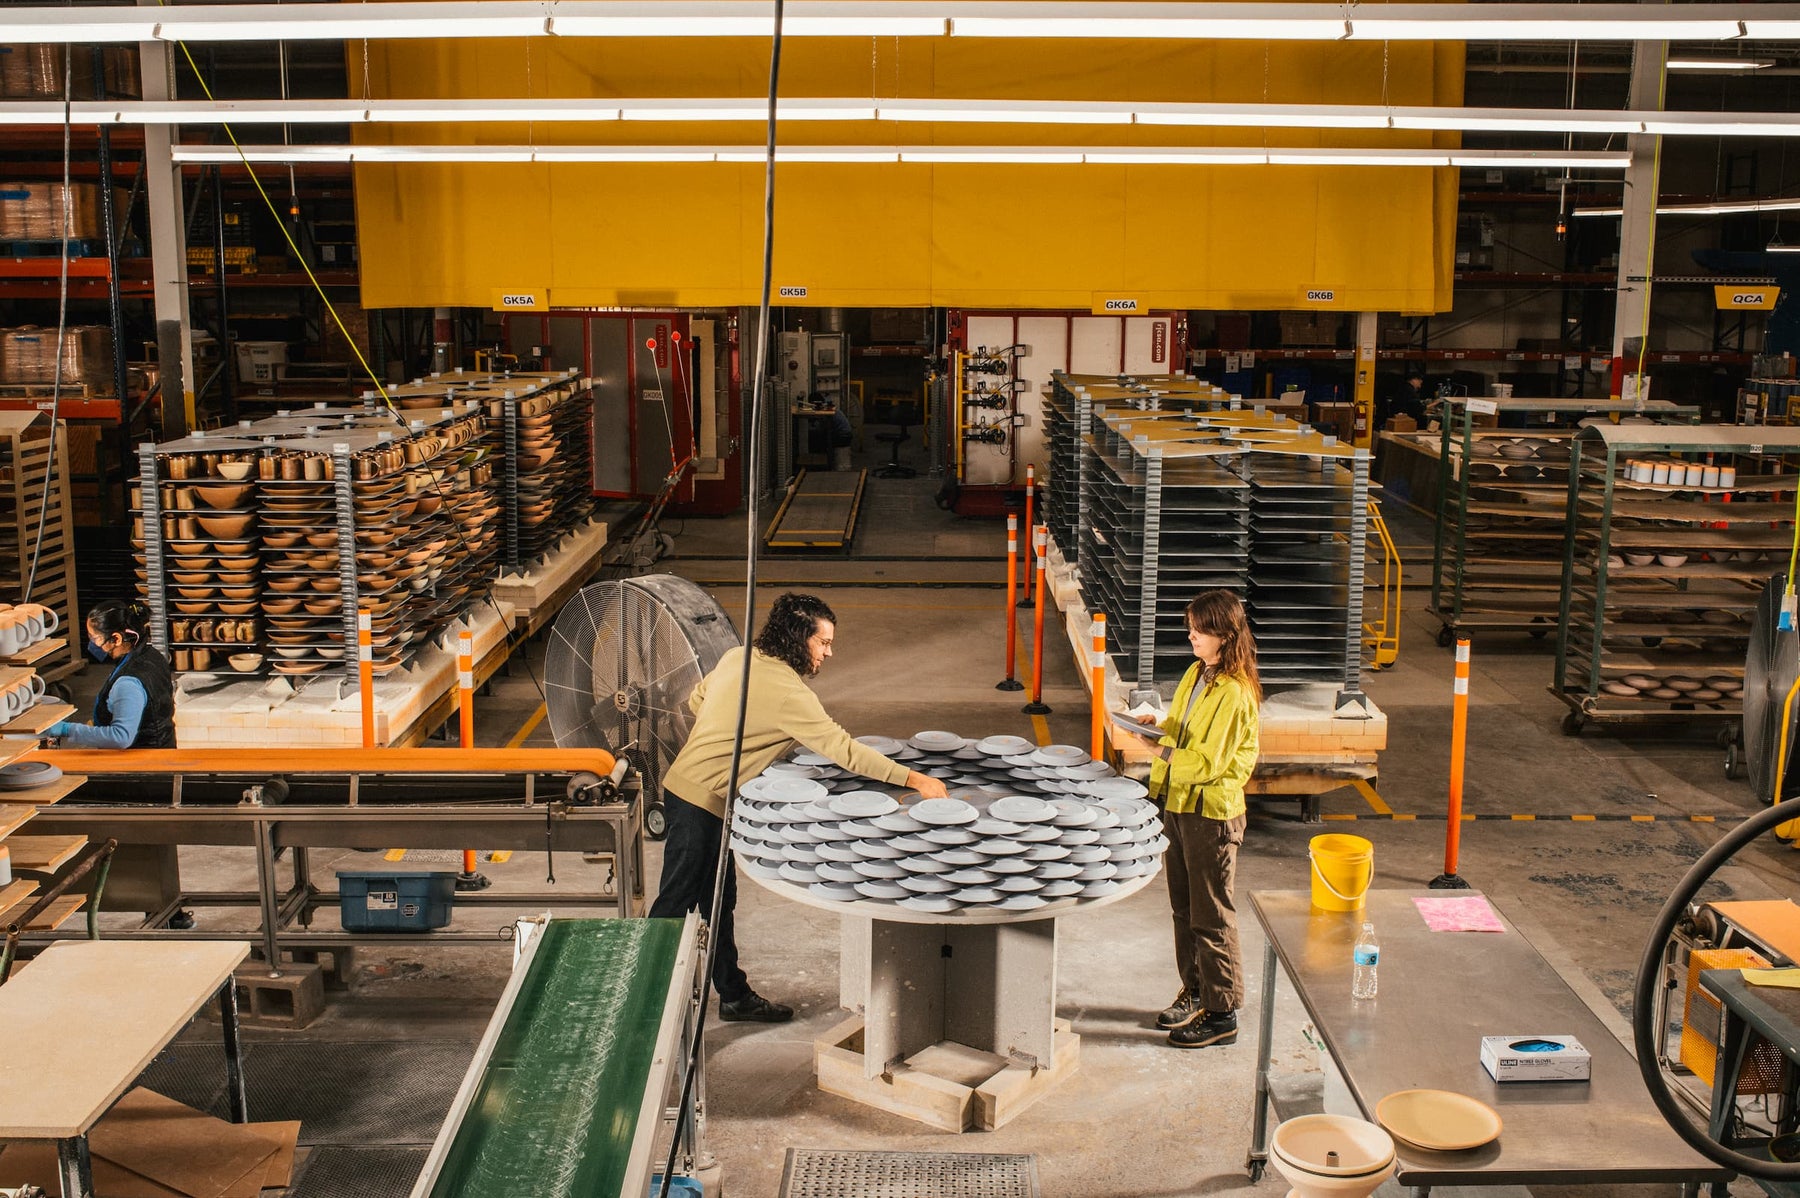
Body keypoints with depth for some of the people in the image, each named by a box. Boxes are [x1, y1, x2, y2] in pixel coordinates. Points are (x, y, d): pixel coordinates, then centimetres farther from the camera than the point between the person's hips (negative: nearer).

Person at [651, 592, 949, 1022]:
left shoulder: (737, 657, 4)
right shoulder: (787, 692, -23)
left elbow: (696, 700, 18)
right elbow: (843, 749, -24)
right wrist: (916, 780, -22)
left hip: (683, 786, 10)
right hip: (701, 801, -10)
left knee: (719, 901, 17)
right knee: (674, 905, 1)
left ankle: (734, 995, 26)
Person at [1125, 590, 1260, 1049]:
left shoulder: (1235, 693, -19)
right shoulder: (1195, 675, 8)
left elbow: (1209, 761, -22)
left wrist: (1164, 751, -17)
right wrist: (1161, 728, 1)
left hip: (1212, 813, -9)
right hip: (1178, 804, 9)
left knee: (1211, 915, 0)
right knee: (1184, 908, 17)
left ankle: (1221, 1012, 11)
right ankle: (1195, 992, 31)